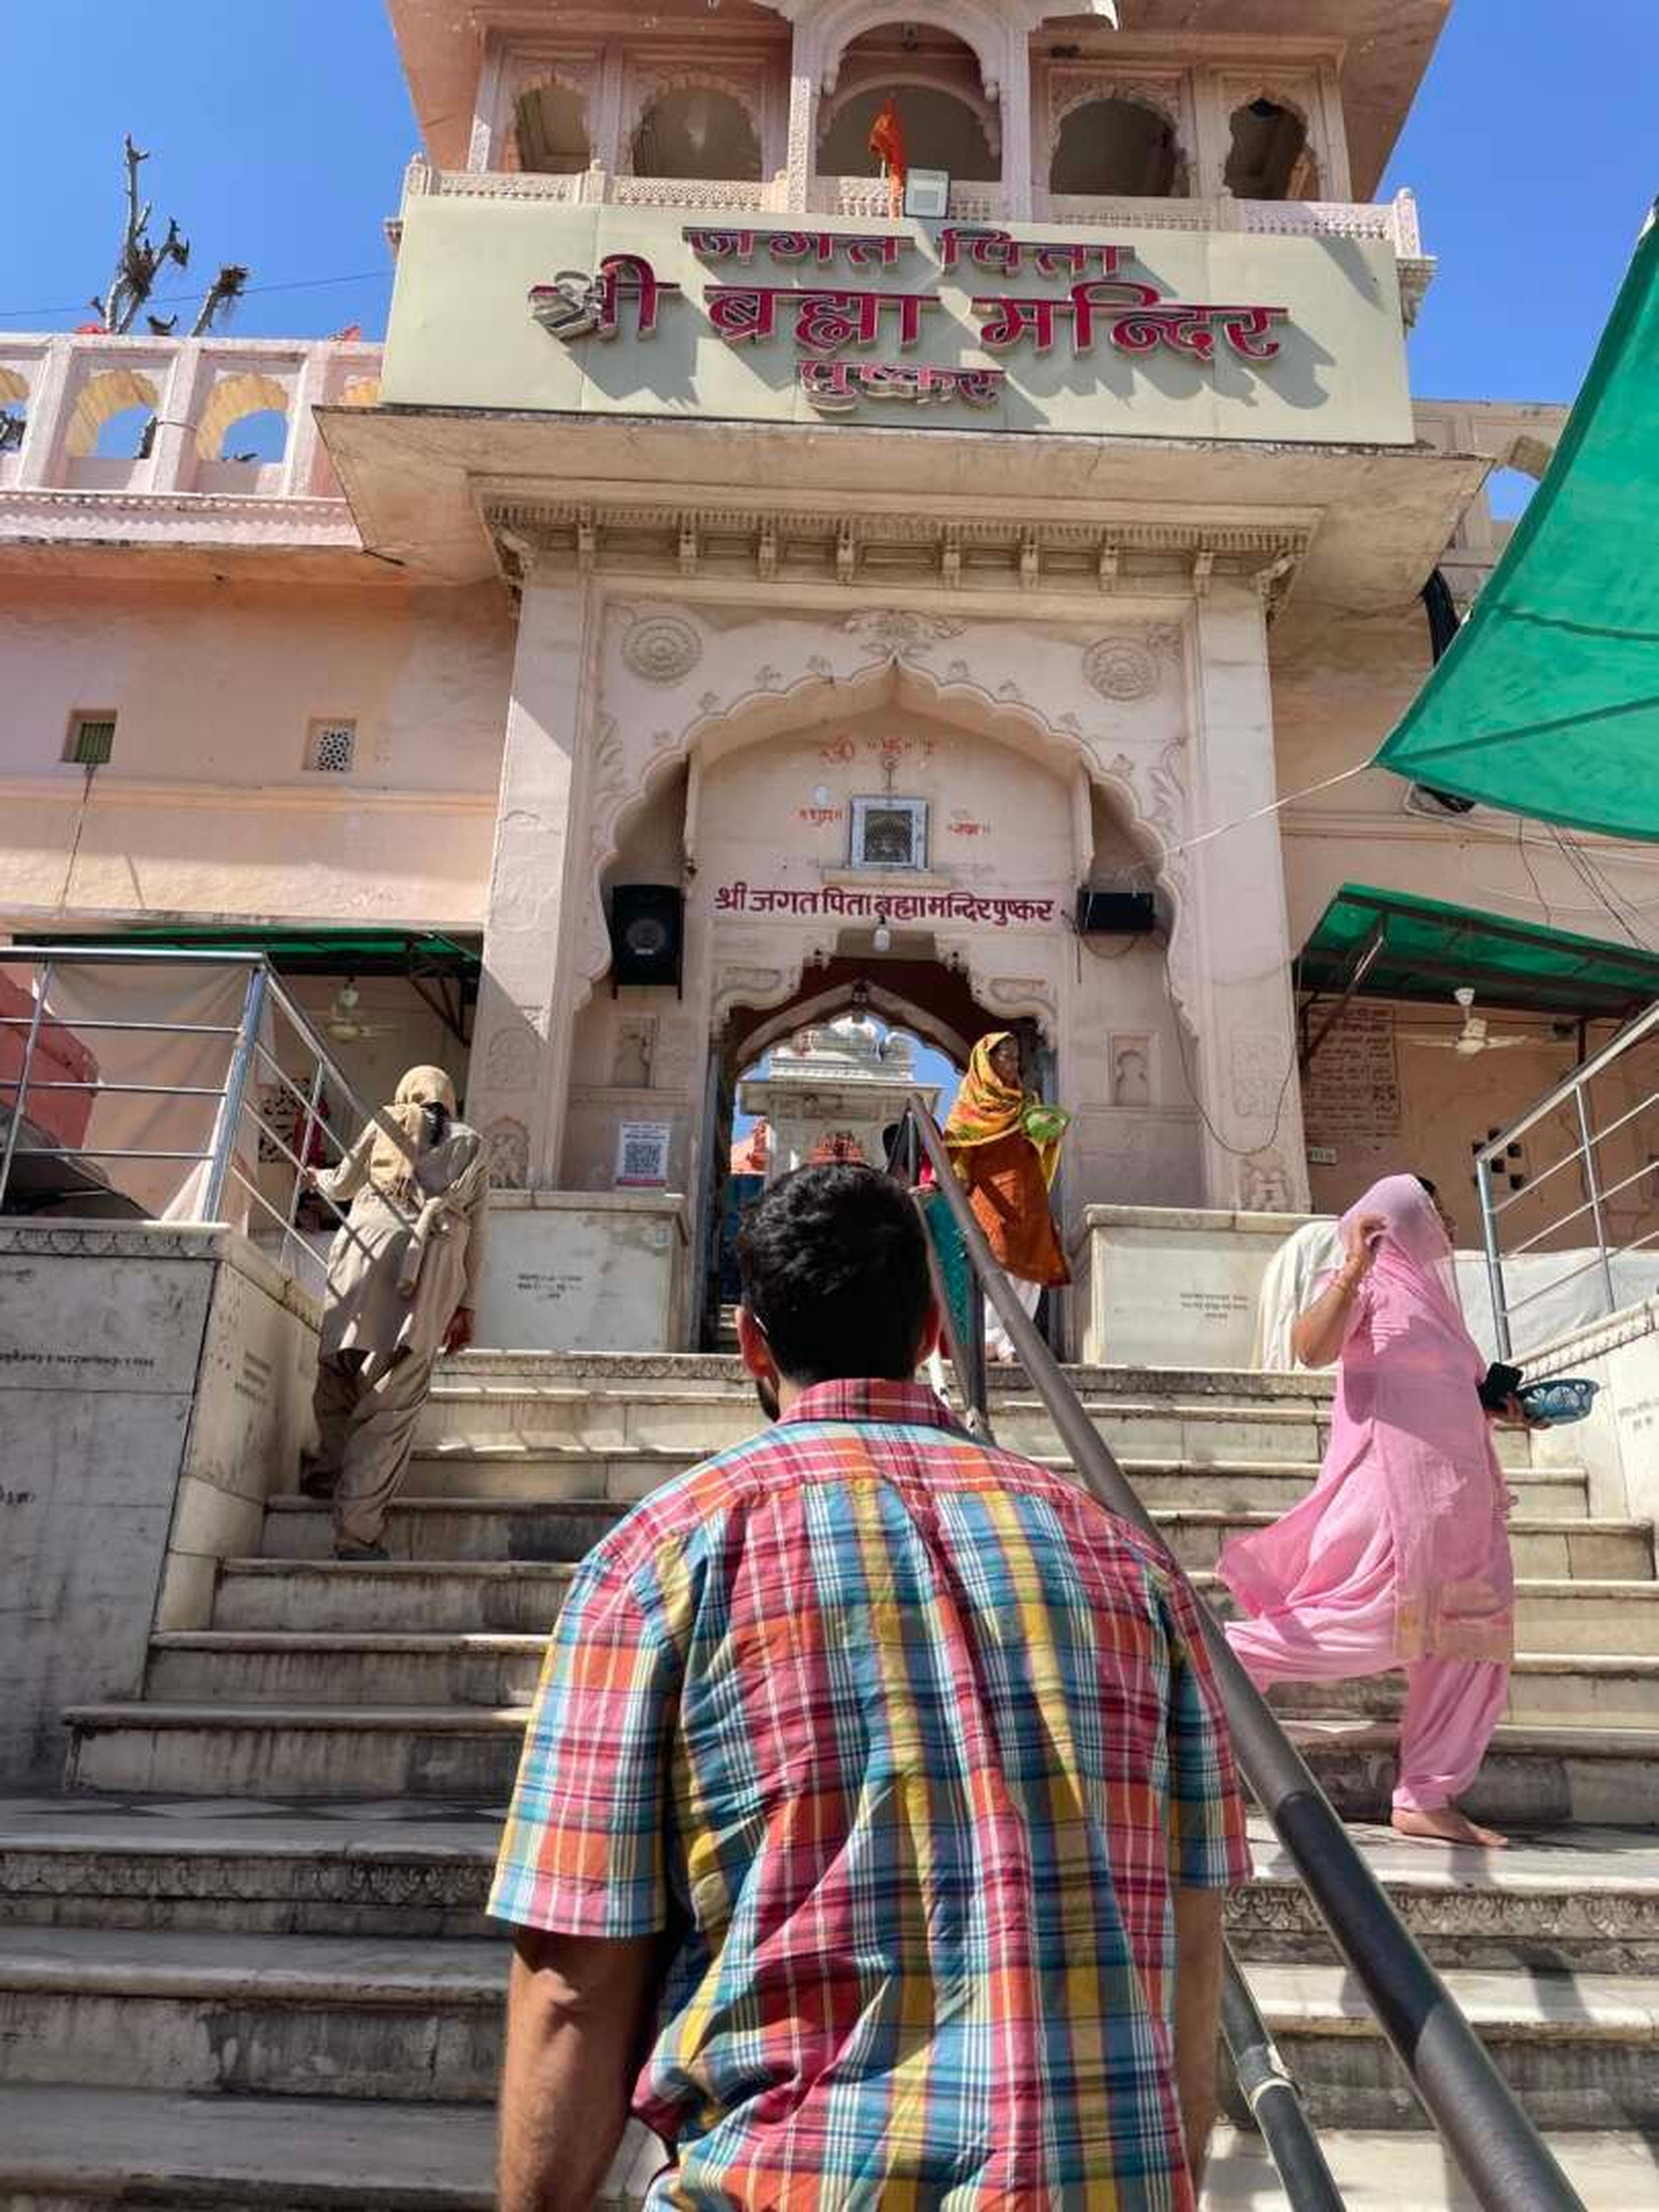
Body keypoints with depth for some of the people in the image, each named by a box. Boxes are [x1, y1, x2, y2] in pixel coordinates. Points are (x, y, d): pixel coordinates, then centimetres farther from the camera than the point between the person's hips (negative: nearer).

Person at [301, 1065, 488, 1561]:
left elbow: (343, 1186, 30)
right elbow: (475, 1232, 16)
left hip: (369, 1244, 0)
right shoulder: (473, 1145, 21)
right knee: (394, 1402, -2)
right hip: (435, 1266, 0)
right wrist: (465, 1306, 19)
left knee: (339, 1374, 17)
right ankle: (357, 1530, -5)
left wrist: (318, 1179, 53)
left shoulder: (387, 1121, 19)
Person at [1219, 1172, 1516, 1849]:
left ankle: (1428, 1799, 10)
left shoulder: (1426, 1291, 23)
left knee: (1468, 1639, 5)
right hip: (1394, 1476, -9)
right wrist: (1352, 1271, -29)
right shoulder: (1370, 1283, -2)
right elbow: (1312, 1349, -21)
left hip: (1453, 1491, 9)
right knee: (1368, 1622, -16)